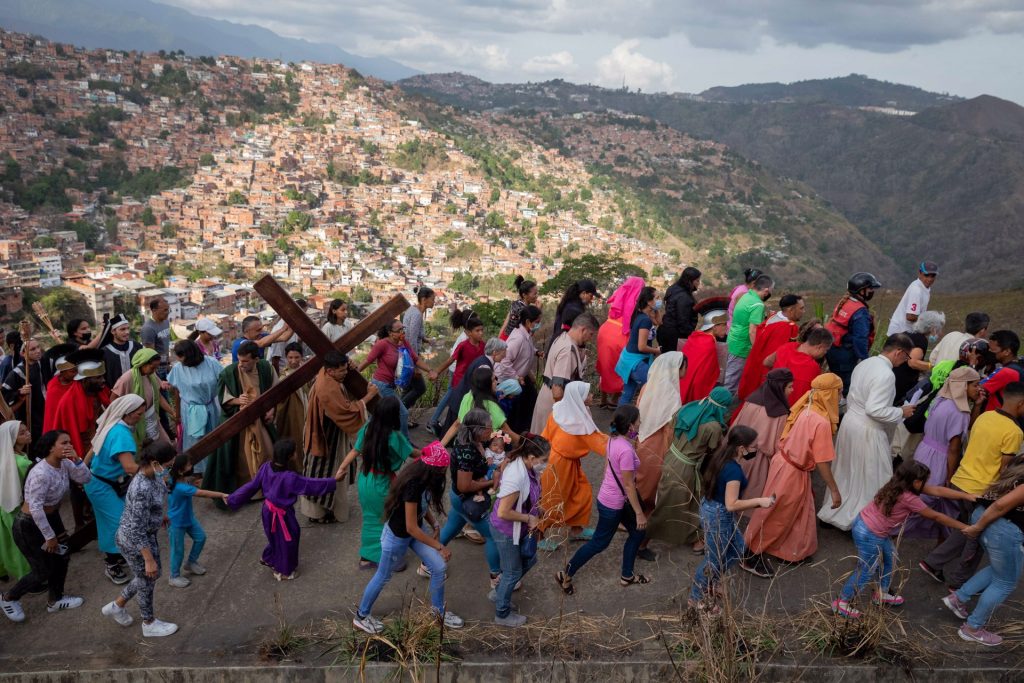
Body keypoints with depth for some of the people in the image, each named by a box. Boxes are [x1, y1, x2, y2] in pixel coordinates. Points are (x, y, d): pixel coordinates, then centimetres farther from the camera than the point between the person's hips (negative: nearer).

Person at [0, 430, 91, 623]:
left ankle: (54, 601, 33)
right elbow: (35, 508, -30)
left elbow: (86, 479, -5)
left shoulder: (64, 464, -7)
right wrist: (49, 536, -21)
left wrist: (77, 459, -23)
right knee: (43, 571, 3)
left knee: (62, 557, 14)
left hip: (52, 518, 8)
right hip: (28, 526, -8)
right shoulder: (41, 474, -31)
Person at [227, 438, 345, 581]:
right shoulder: (290, 478, -34)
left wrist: (233, 499, 7)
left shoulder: (266, 467, -14)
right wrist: (334, 480, -18)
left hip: (268, 510, 7)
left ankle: (268, 558, 52)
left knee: (276, 538, 31)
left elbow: (252, 485, -5)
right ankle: (283, 572, 36)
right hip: (281, 515, -7)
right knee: (286, 542, 17)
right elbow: (312, 485, -25)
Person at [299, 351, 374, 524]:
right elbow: (347, 411, -29)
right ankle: (318, 513, 24)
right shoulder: (328, 390, -34)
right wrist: (369, 395, -21)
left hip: (328, 435, 10)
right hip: (327, 438, -10)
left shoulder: (326, 375, -5)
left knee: (325, 474, 25)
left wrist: (350, 370, -7)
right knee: (323, 475, 7)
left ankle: (320, 507, 42)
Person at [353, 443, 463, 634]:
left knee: (439, 567, 5)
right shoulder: (413, 485, -36)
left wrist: (435, 526, -9)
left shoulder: (422, 477, -11)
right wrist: (440, 546, -25)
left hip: (414, 531, 7)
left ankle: (438, 611, 27)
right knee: (383, 577, 13)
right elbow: (411, 528, -31)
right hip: (397, 536, -7)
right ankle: (361, 617, 36)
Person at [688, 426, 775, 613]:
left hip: (711, 509, 9)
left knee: (738, 548, 25)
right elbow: (731, 505, -27)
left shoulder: (722, 458, -1)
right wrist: (759, 501, -21)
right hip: (719, 517, -9)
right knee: (714, 560, 9)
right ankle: (697, 598, 28)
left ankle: (709, 584, 38)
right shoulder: (734, 470, -29)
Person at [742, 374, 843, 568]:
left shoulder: (807, 409, -1)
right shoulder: (822, 422, -25)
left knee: (798, 512, 23)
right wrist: (834, 490, -13)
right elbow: (822, 462, -22)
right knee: (775, 516, 7)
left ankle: (793, 551, 39)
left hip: (785, 461, 8)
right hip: (792, 472, -8)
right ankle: (751, 555, 20)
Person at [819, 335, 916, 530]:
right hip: (868, 431, -9)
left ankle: (832, 512, 34)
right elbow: (875, 409, -25)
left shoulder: (865, 364, 4)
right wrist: (901, 412, -12)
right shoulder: (886, 374, -23)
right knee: (870, 477, 7)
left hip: (850, 422, 9)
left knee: (846, 472, 22)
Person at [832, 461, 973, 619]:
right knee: (866, 572, 6)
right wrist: (965, 527, -3)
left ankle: (882, 594, 41)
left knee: (889, 558, 24)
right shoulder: (908, 498, -24)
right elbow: (936, 517, -13)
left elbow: (937, 490, 1)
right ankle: (841, 603, 18)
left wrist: (969, 496, 0)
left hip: (864, 523, 10)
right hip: (869, 535, -10)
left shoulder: (901, 485, 0)